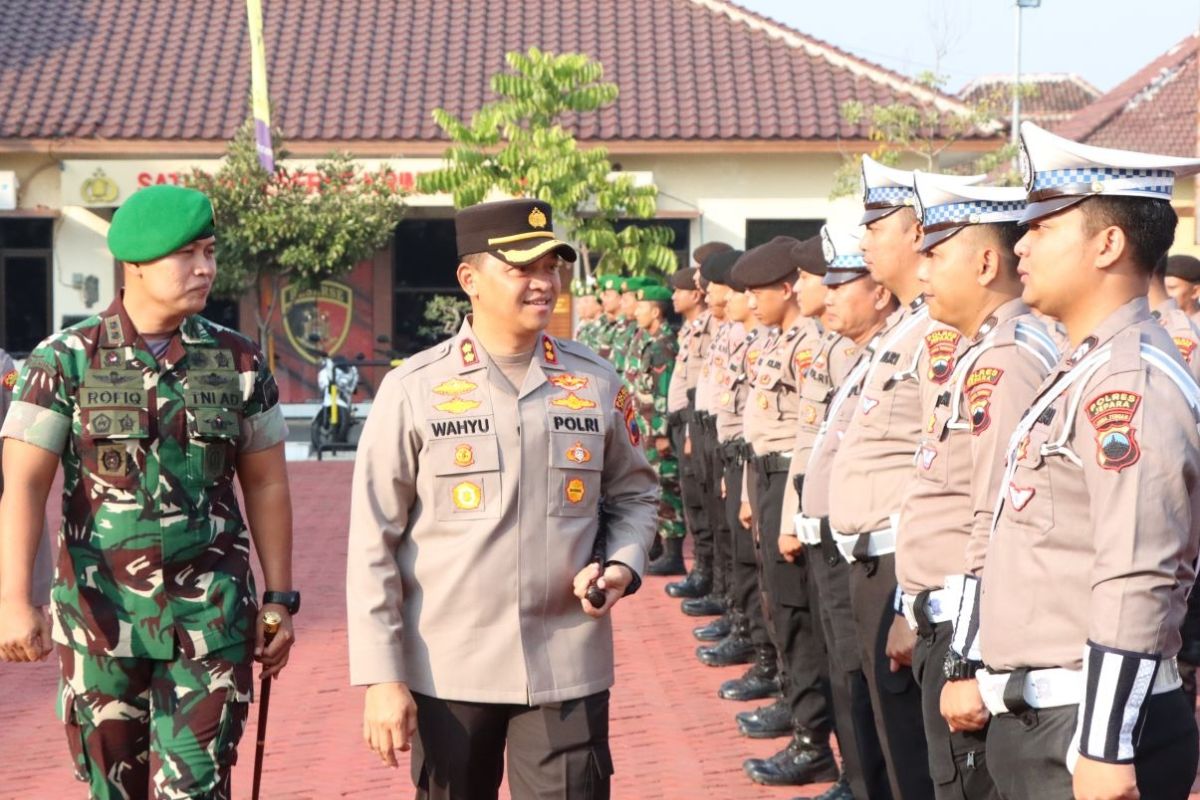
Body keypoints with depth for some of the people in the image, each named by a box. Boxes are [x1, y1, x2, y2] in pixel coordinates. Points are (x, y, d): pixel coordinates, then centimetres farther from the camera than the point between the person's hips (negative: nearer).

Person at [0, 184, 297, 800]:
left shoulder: (238, 362, 4)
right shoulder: (65, 361, -3)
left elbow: (266, 486, 9)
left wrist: (279, 599, 6)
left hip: (209, 618, 1)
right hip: (101, 617, 0)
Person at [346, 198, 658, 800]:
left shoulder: (596, 384, 4)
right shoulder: (412, 390, -4)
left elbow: (634, 494, 17)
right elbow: (373, 543, -4)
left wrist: (621, 566, -4)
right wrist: (381, 676, -8)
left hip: (568, 670, 1)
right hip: (448, 671, -1)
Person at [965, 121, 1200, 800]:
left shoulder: (1130, 382, -17)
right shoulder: (1083, 373, 15)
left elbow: (1136, 586, -24)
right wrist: (977, 666, 22)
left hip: (1094, 725, -10)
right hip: (1036, 718, 10)